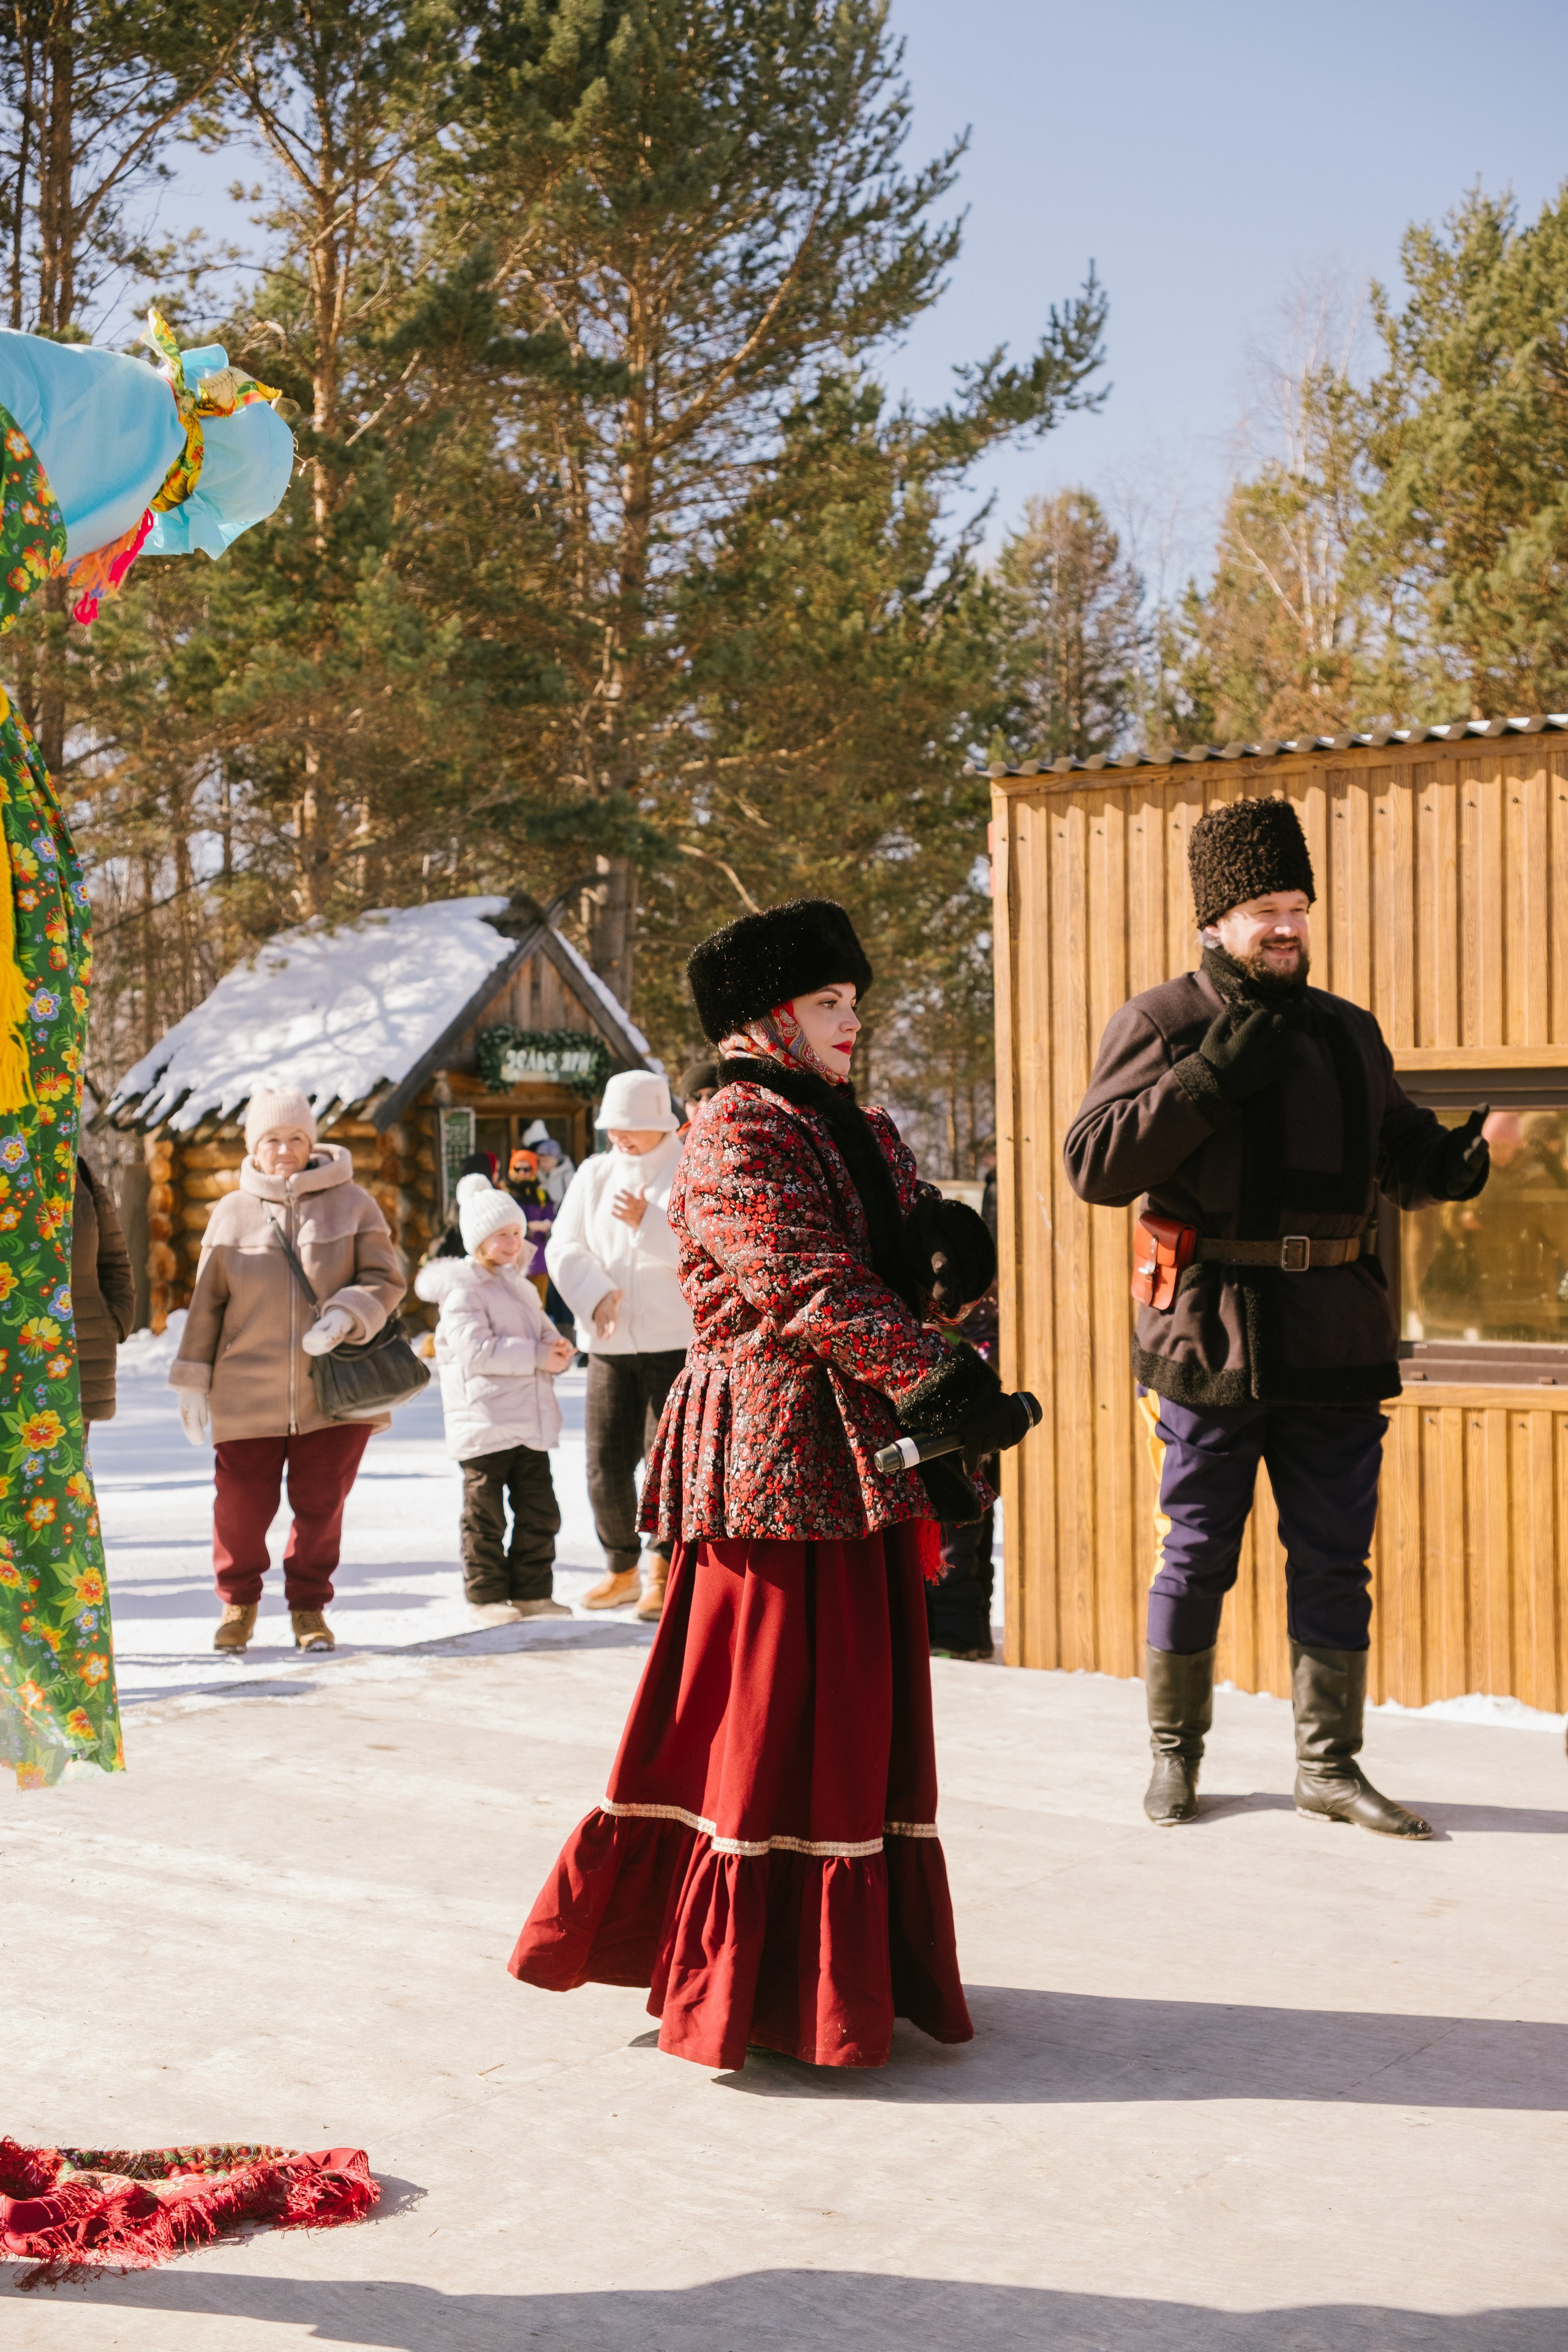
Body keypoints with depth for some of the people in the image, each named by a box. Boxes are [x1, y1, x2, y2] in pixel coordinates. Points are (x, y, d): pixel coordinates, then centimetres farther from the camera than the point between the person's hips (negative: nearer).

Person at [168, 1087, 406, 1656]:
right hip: (248, 1392, 1)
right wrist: (193, 1379, 7)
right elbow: (206, 1303, 9)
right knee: (241, 1504, 3)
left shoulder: (351, 1204, 2)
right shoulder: (232, 1214, 5)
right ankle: (238, 1600, 26)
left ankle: (309, 1607, 23)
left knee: (321, 1505, 5)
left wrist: (344, 1316, -19)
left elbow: (385, 1280, 0)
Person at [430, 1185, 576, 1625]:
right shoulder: (463, 1288, -10)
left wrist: (558, 1348, -3)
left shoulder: (521, 1287, 17)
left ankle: (531, 1592, 19)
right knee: (485, 1514, 0)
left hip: (531, 1422, 8)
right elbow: (476, 1349, -20)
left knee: (539, 1512, 10)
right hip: (485, 1421, -7)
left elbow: (541, 1332, 22)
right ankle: (486, 1595, 9)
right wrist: (537, 1356, -19)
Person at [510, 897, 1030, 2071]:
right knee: (777, 1718, -4)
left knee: (866, 1707, 12)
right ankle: (754, 1989, 5)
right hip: (779, 1454, -8)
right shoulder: (736, 1133, -9)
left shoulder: (865, 1131, 19)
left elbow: (945, 1243, 12)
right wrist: (942, 1375, -28)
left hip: (868, 1456, 8)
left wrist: (946, 1239, -14)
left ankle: (865, 1966, 22)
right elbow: (806, 1287, -21)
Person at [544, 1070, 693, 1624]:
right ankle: (622, 1570, 20)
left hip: (677, 1340, -4)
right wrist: (595, 1294, -11)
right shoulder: (594, 1174, 12)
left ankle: (661, 1575, 6)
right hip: (610, 1343, 4)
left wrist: (649, 1223, -23)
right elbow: (564, 1248, 6)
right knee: (605, 1463, 3)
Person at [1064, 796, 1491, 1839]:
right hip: (1213, 1329, -4)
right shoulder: (1161, 1024, -2)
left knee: (1336, 1555, 7)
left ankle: (1331, 1765, 17)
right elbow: (1096, 1165, -11)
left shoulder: (1349, 1031, 13)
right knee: (1198, 1555, 4)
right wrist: (1210, 1080, -20)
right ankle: (1176, 1753, 20)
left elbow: (1401, 1153, 18)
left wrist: (1460, 1158, -6)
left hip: (1337, 1335, 5)